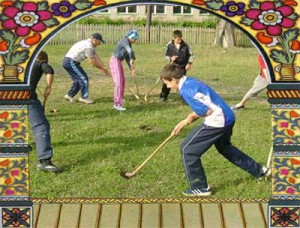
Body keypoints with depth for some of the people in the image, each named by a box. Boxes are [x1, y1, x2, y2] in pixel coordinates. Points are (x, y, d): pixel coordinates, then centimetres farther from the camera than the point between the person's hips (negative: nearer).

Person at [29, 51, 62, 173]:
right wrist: (48, 87, 4)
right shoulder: (41, 63, 14)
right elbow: (49, 71, -8)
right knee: (41, 126, -11)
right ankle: (44, 161, -26)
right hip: (28, 97, -7)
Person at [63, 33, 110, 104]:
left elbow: (96, 57, 13)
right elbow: (92, 61, -16)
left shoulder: (91, 45, 14)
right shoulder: (88, 46, -19)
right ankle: (84, 97, 3)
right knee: (83, 78, -6)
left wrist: (103, 68, 7)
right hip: (70, 62, -11)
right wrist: (101, 68, -3)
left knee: (78, 79, 18)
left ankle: (69, 95, 25)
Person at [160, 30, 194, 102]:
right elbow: (166, 55, 3)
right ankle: (163, 95, 8)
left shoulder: (185, 45, -9)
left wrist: (189, 63, -8)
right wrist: (170, 58, -18)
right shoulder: (169, 45, -8)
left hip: (182, 66, 0)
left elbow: (191, 55, 2)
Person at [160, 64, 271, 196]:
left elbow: (207, 111, -21)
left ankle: (200, 188, 9)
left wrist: (191, 117, -3)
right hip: (228, 118, 10)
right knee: (224, 147, 34)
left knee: (187, 149, 0)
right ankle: (260, 171, 45)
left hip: (217, 121, -10)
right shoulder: (191, 81, 12)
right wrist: (185, 122, 12)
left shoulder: (185, 90, -18)